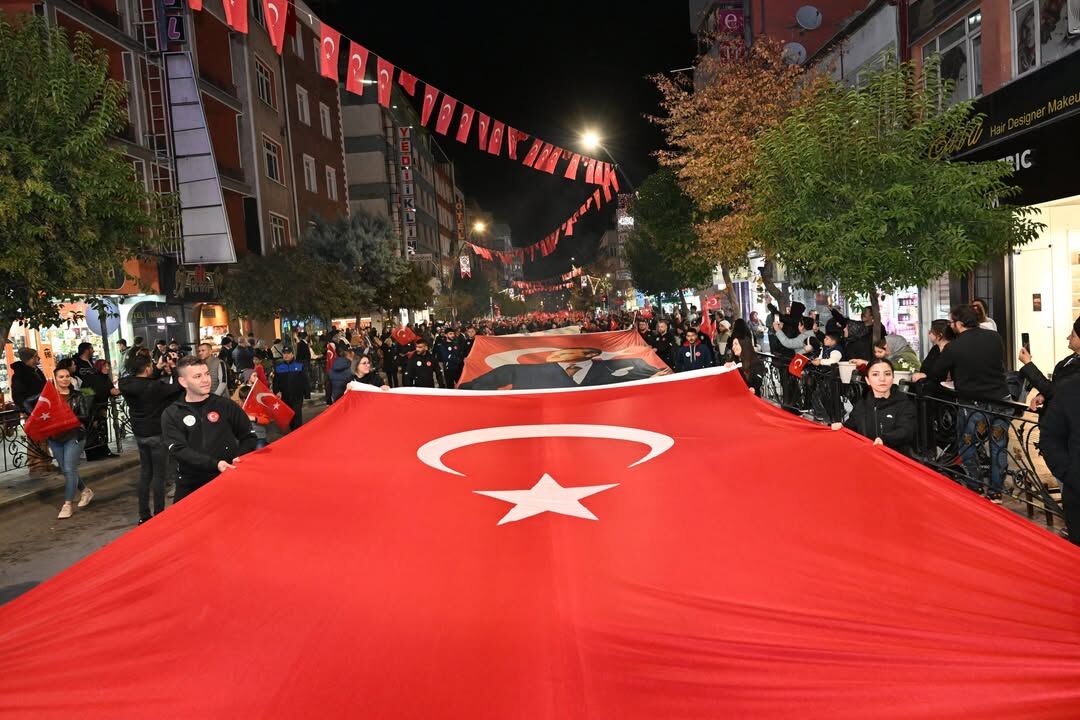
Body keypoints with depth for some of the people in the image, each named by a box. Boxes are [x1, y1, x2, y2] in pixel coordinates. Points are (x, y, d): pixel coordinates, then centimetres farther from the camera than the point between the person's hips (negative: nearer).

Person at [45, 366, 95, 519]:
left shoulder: (78, 396, 0)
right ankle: (85, 491, 32)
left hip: (74, 436, -3)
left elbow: (85, 417, -5)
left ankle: (67, 504, -1)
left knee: (69, 470, -8)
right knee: (66, 470, 11)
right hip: (55, 437, 4)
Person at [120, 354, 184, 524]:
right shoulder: (154, 387, -21)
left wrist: (158, 368, 4)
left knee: (144, 474, 15)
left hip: (139, 434, 7)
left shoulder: (127, 385, -4)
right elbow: (179, 386, -19)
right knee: (159, 476, 1)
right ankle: (159, 515, 6)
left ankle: (144, 515, 20)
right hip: (156, 434, -7)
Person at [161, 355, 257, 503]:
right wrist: (214, 464, -23)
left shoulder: (227, 406, 2)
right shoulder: (171, 414, 1)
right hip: (190, 486, 0)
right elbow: (178, 449, -11)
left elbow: (248, 437, 8)